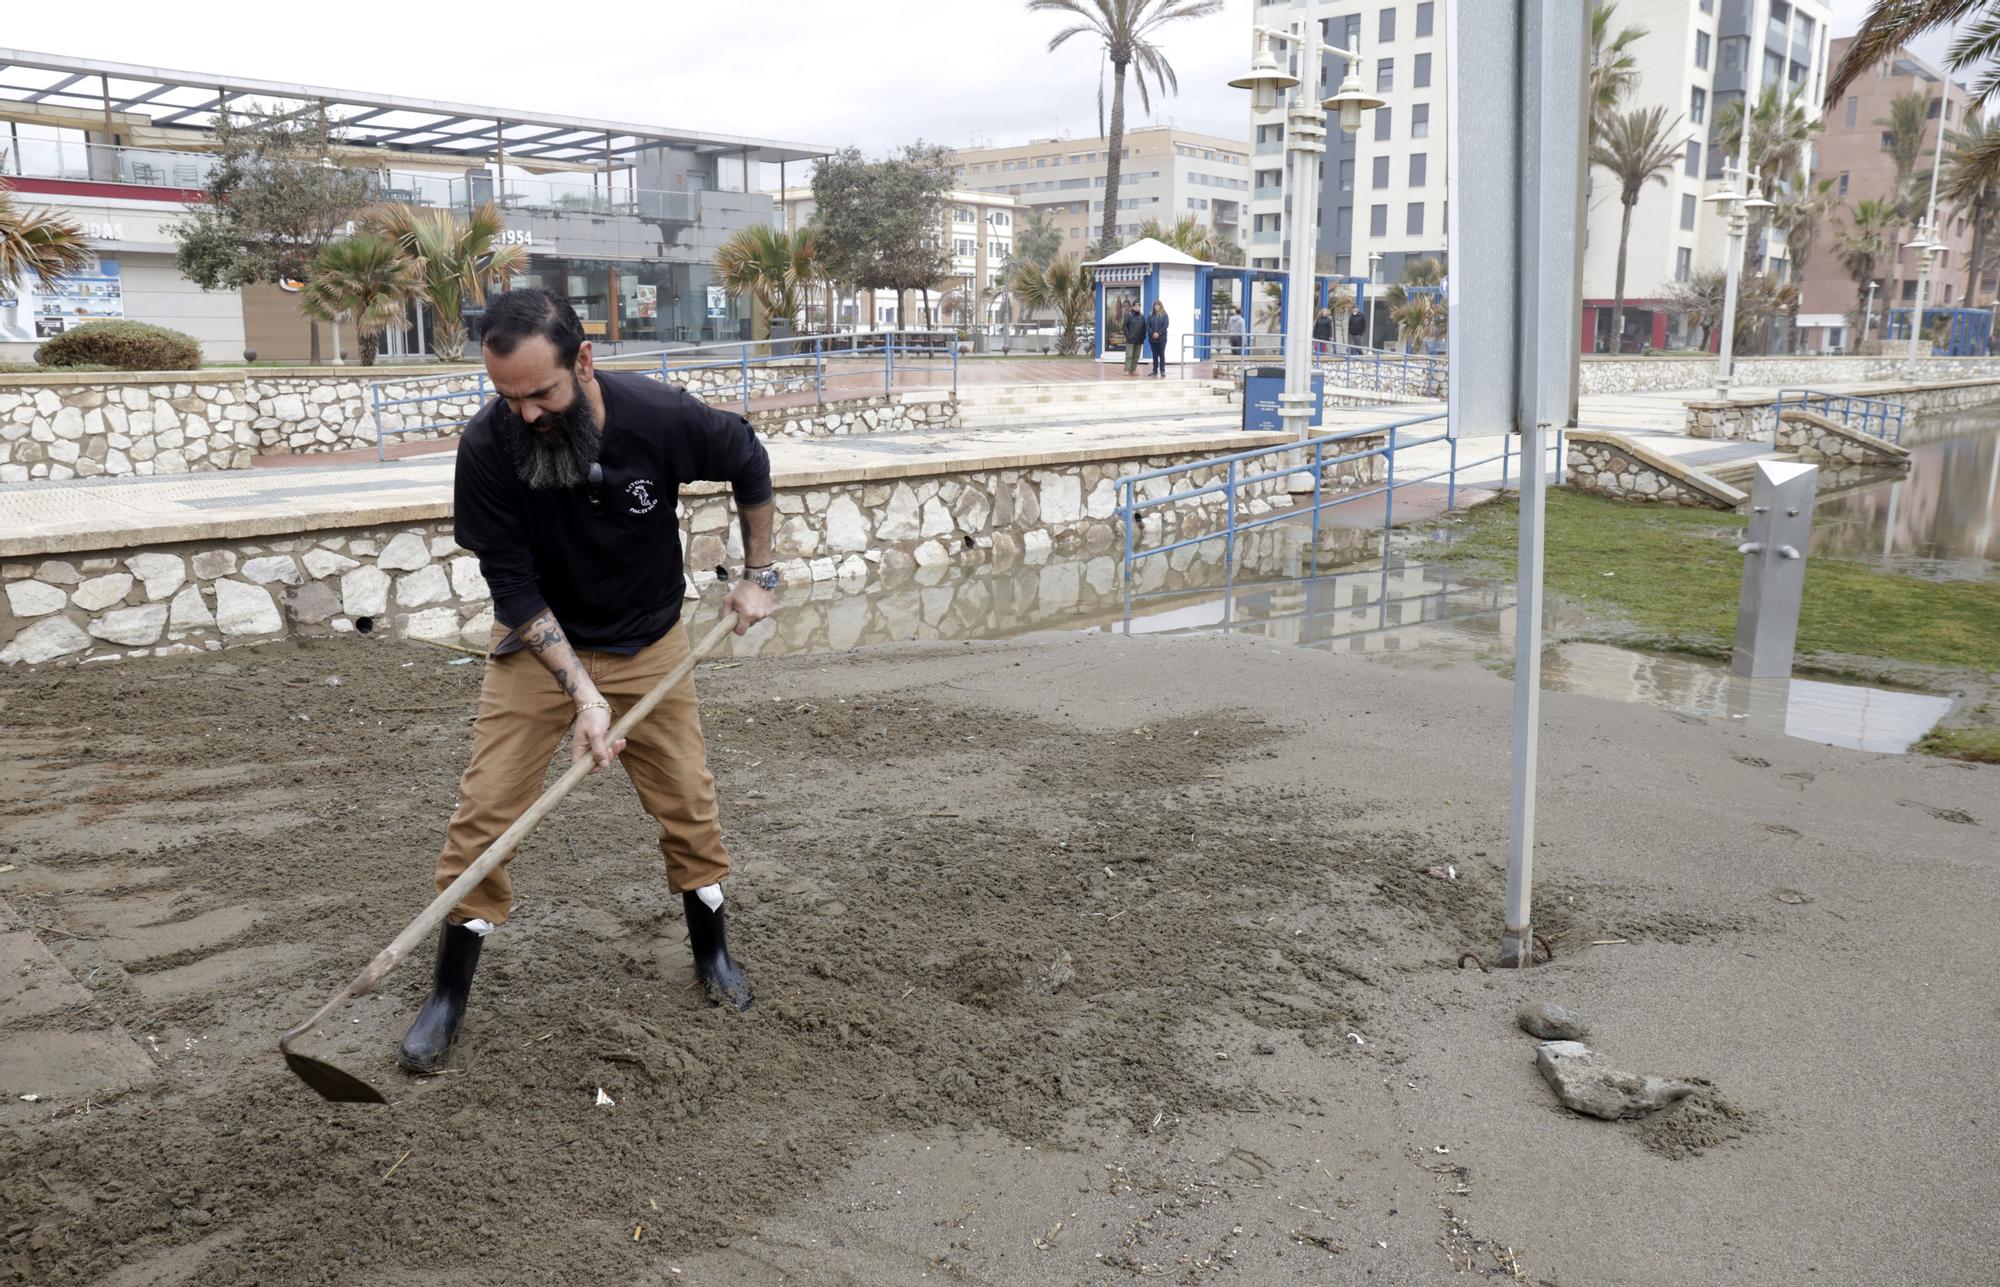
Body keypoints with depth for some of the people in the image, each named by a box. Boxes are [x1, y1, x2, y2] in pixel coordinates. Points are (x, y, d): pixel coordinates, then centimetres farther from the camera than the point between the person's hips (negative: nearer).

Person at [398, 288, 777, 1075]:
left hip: (649, 642, 1)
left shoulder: (663, 418, -24)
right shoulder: (488, 446, -25)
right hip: (537, 645, -1)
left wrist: (757, 574, 1)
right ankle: (448, 998, 13)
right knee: (484, 811, -5)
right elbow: (515, 588, -19)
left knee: (688, 804, 6)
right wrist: (582, 692, -27)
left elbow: (749, 464, -2)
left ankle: (712, 954, 30)